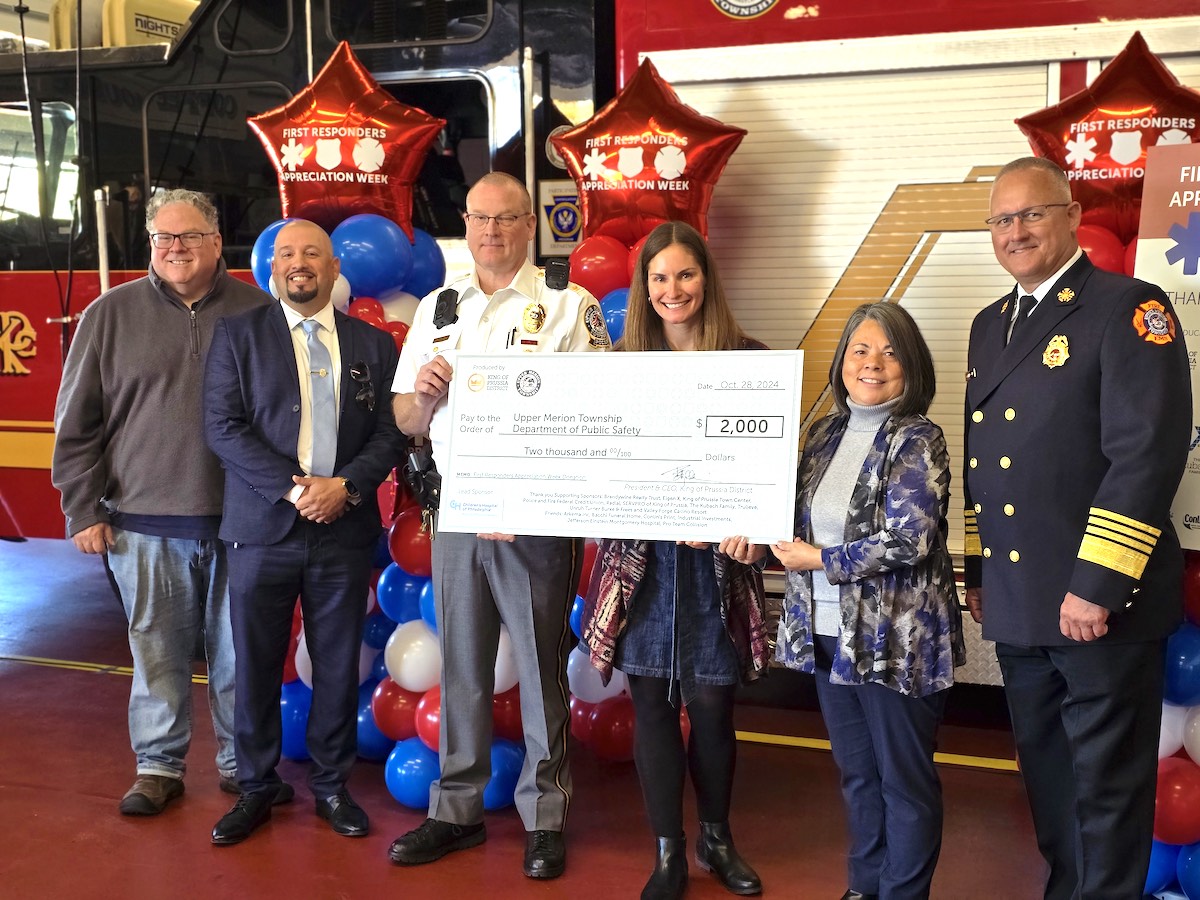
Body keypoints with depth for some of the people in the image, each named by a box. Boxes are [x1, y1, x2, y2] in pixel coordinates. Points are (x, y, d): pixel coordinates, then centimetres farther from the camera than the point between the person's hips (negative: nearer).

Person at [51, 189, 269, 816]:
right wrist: (84, 511, 2)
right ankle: (159, 765, 23)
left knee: (239, 651, 9)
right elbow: (77, 422, 5)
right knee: (158, 652, 9)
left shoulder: (257, 313, 4)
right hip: (146, 523, 0)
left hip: (240, 523, 0)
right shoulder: (111, 315, 4)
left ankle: (240, 761, 25)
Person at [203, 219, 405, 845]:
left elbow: (390, 434, 5)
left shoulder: (373, 345, 10)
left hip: (345, 531, 1)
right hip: (262, 528, -1)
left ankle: (331, 785, 24)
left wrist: (346, 486, -12)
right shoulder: (237, 335, 5)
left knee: (338, 664, 8)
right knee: (257, 664, 5)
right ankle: (256, 787, 22)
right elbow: (223, 427, -5)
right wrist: (293, 488, -14)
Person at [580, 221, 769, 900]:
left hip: (716, 557, -1)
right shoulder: (623, 362, 7)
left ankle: (717, 838, 29)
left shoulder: (748, 359, 1)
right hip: (640, 556, 2)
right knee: (651, 703, 6)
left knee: (711, 703, 4)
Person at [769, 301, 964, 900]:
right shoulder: (826, 434, 8)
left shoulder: (917, 441, -12)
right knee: (857, 774, 19)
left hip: (897, 641, -6)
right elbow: (805, 520, 17)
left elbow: (909, 541, -21)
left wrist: (820, 560, -15)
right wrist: (786, 546, -4)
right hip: (830, 636, 6)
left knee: (905, 781, 8)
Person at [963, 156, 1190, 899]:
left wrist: (1097, 584, -21)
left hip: (1098, 604, -7)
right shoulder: (990, 326, 14)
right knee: (1047, 775, 19)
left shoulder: (1129, 308, -9)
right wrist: (978, 572, 17)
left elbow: (1148, 454, -18)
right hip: (1016, 603, 7)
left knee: (1107, 784, 5)